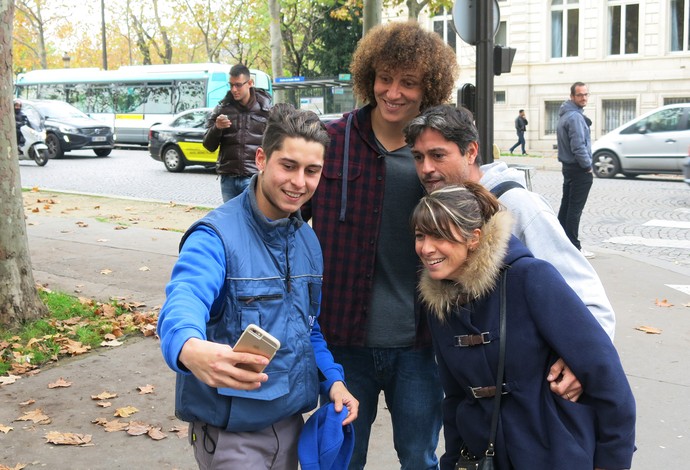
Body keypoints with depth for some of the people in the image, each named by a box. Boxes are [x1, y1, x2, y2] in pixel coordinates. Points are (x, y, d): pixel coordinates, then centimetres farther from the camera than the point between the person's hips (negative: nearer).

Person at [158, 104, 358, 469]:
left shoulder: (308, 241, 4)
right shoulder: (216, 237, -19)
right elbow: (184, 302, -37)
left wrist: (332, 379, -1)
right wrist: (191, 348, -59)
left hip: (290, 421, 7)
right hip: (230, 429, -7)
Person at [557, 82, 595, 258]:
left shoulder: (565, 114, 13)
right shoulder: (575, 117, -19)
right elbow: (578, 147, -22)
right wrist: (588, 167, -13)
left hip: (568, 166, 10)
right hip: (580, 170, -10)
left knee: (566, 205, 15)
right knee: (575, 209, -6)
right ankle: (573, 247, -2)